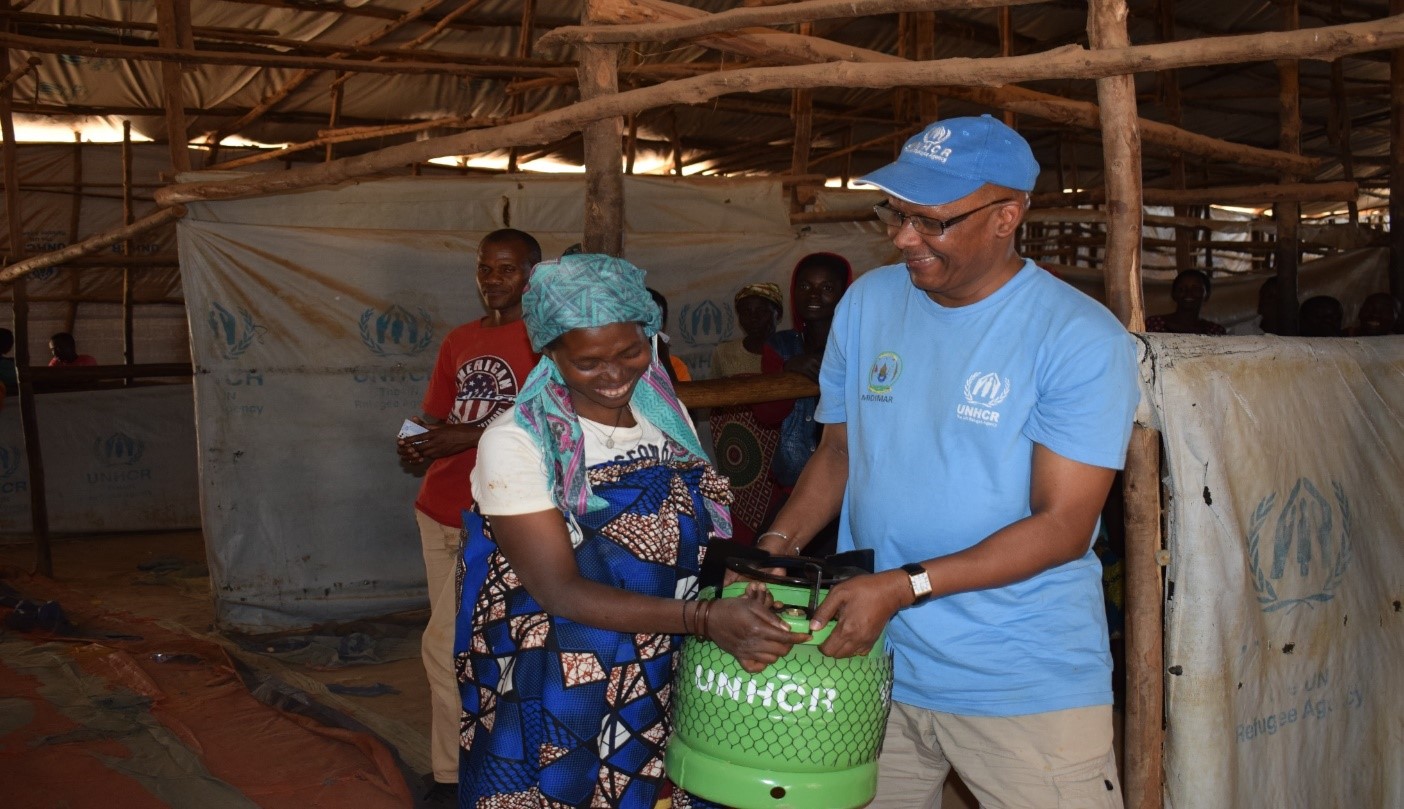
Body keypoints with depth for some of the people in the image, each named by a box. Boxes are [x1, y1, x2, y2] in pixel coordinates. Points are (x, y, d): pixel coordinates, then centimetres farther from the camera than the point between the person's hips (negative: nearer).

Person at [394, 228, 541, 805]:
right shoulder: (459, 342, 16)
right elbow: (437, 417, 18)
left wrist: (472, 436, -21)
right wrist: (419, 446, -4)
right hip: (440, 512, 6)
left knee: (446, 644, -6)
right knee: (469, 647, 13)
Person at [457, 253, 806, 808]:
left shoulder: (667, 413, 1)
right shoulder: (515, 443, -17)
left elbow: (703, 537, 6)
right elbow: (560, 592, -22)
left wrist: (745, 586, -14)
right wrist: (707, 619, -31)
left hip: (660, 692, 5)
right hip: (554, 705, -5)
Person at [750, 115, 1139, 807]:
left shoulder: (1082, 340, -13)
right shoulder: (867, 302, 3)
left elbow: (1063, 526, -16)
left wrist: (904, 586, -23)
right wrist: (778, 543, -4)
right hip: (869, 658, 4)